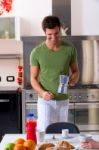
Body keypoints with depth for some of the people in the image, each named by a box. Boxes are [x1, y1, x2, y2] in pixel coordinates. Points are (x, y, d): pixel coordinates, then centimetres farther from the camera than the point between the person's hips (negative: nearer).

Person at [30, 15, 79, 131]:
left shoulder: (70, 49, -5)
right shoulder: (36, 52, -9)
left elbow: (75, 70, 8)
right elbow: (33, 78, -3)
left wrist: (74, 78, -15)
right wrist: (42, 92, -21)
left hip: (63, 100, 2)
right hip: (45, 101, -2)